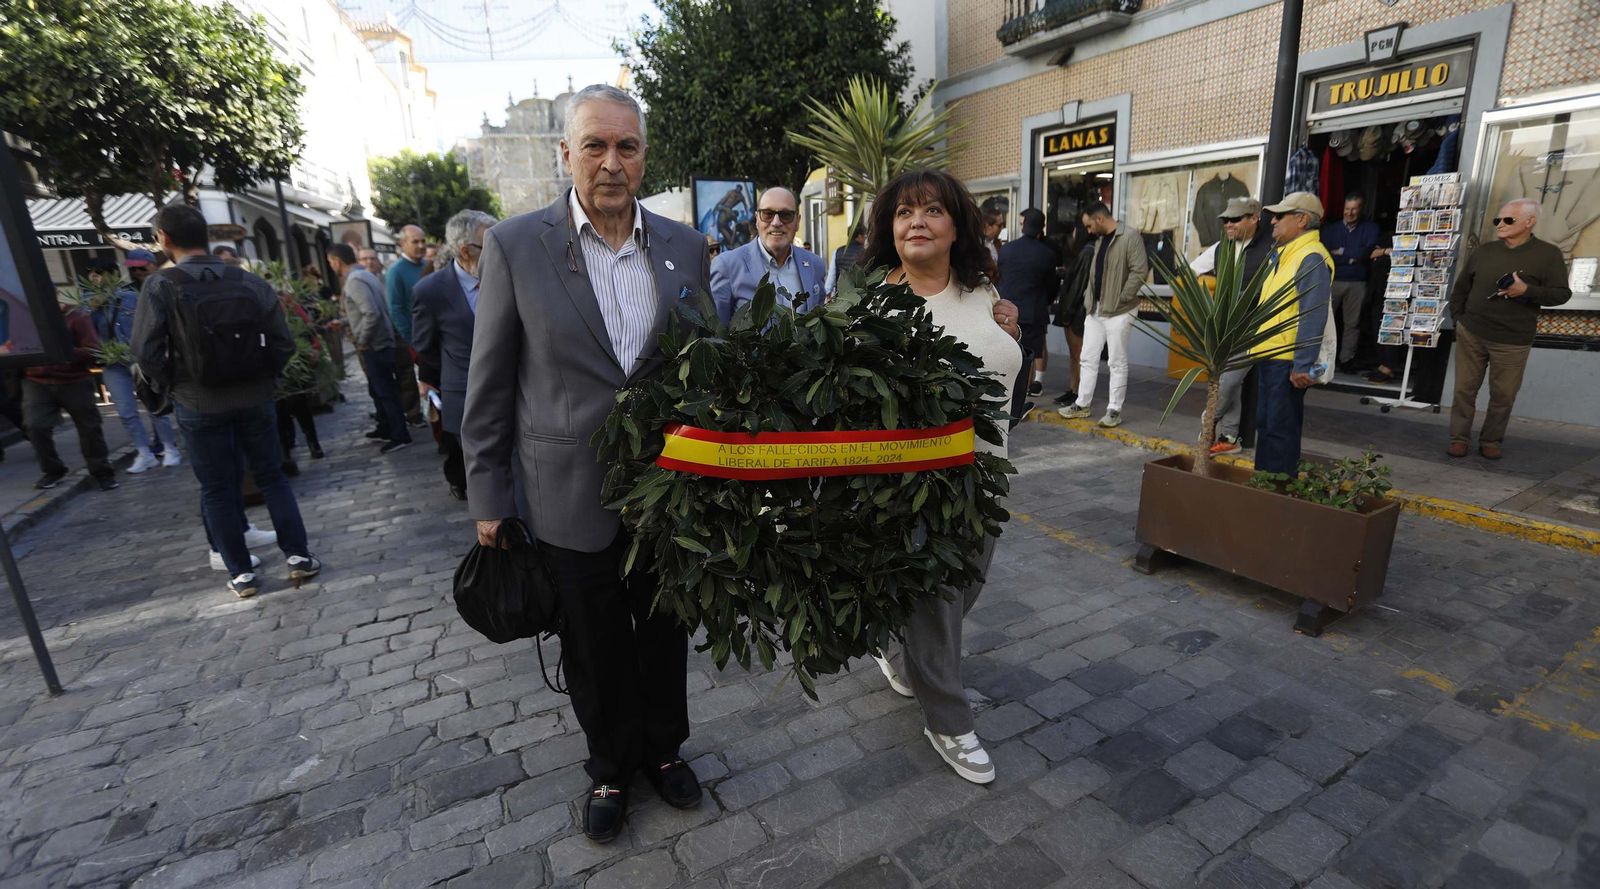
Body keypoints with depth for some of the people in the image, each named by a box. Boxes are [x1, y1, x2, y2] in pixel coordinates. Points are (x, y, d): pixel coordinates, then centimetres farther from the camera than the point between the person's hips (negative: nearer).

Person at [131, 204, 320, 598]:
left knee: (217, 489, 9)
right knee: (272, 476, 13)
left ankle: (241, 573, 15)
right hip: (254, 397, 2)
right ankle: (299, 555, 12)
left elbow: (147, 352, -12)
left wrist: (175, 385, 5)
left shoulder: (160, 286, -9)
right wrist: (262, 378, 9)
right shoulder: (250, 281, -2)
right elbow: (283, 342, -4)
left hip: (199, 404, -2)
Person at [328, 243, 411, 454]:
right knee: (377, 390, 19)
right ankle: (385, 428, 31)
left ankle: (400, 436, 3)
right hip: (379, 343, 10)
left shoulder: (354, 281, -17)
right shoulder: (363, 274, 13)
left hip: (374, 346, -10)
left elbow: (372, 314, -26)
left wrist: (362, 342, -16)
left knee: (385, 391, -3)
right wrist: (343, 323, 23)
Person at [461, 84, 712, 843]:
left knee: (664, 632, 19)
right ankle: (610, 765, 42)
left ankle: (663, 747, 45)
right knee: (595, 647, 16)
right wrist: (488, 497, -2)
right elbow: (489, 386, -3)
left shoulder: (685, 247, 1)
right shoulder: (514, 246, -7)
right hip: (572, 496, -2)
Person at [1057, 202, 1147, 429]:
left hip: (1118, 311, -8)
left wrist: (1121, 298, -15)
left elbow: (1140, 271, -17)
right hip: (1095, 309, 8)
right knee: (1088, 358, 10)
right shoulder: (1100, 240, 14)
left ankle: (1114, 410, 6)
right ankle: (1082, 404, 19)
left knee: (1117, 361, 0)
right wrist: (1089, 298, 10)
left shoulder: (1130, 237, -11)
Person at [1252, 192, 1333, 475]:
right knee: (1265, 423, 16)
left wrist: (1302, 367, -23)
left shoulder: (1312, 258, -14)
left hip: (1288, 362, -10)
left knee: (1281, 429, -2)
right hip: (1268, 357, 10)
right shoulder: (1282, 255, 17)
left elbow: (1313, 317, -21)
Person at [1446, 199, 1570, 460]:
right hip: (1470, 335, 2)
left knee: (1503, 395, 5)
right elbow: (1460, 287, 14)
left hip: (1512, 342, -2)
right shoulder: (1483, 251, 6)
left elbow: (1562, 293, -4)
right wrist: (1458, 317, 6)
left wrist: (1527, 291, -21)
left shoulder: (1548, 253, -2)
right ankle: (1459, 437, 13)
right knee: (1465, 389, 5)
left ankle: (1491, 440, 18)